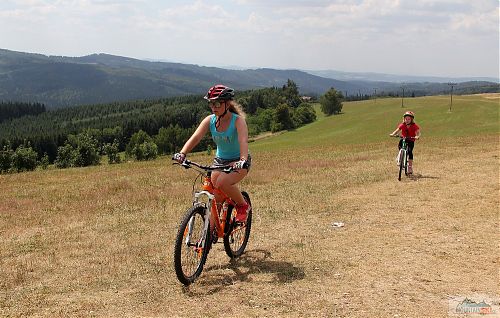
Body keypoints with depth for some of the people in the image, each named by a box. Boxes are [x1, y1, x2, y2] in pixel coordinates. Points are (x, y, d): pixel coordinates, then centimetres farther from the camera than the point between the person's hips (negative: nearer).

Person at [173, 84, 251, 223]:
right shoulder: (210, 120, -8)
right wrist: (182, 153, -38)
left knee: (222, 183, -31)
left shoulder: (238, 120, -20)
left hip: (238, 161, -5)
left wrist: (243, 160, -54)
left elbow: (243, 141, -35)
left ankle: (243, 206, -5)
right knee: (215, 199, 1)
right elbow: (195, 137, -21)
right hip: (219, 160, 5)